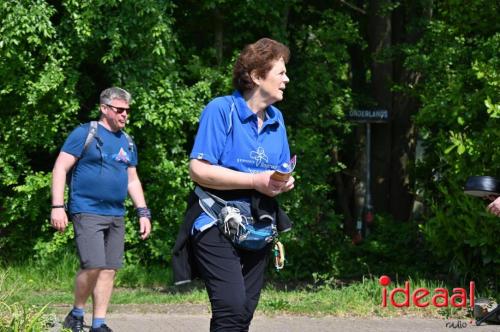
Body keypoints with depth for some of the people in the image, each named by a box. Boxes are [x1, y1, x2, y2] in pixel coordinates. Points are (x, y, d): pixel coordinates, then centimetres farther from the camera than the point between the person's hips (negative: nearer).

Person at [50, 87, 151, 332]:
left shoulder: (127, 143, 16)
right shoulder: (85, 134, -4)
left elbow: (133, 180, 23)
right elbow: (60, 168, -7)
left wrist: (143, 213, 14)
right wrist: (57, 206, -15)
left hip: (116, 216, 7)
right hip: (88, 212, -7)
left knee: (109, 270, 3)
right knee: (93, 266, -17)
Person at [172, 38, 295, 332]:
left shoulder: (276, 119, 13)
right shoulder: (221, 110, -9)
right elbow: (199, 170, -16)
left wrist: (284, 183, -3)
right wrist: (256, 181, -19)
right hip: (217, 226, -7)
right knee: (232, 308, -22)